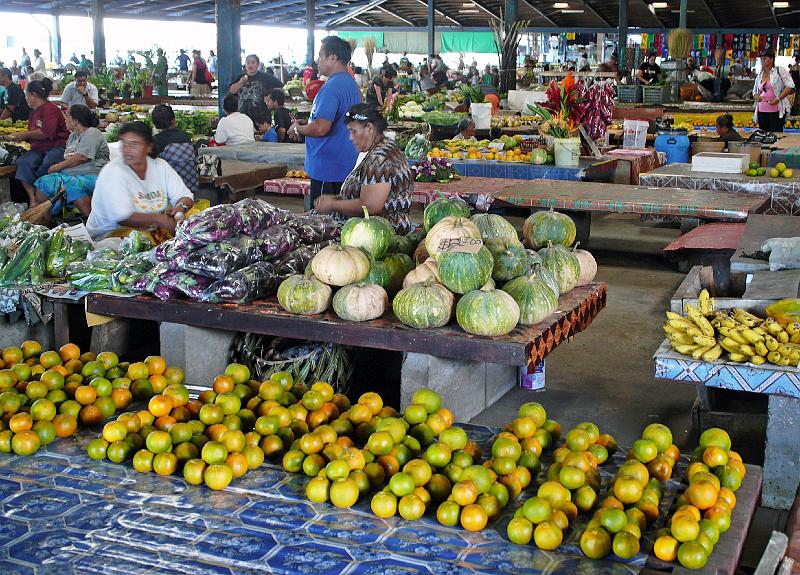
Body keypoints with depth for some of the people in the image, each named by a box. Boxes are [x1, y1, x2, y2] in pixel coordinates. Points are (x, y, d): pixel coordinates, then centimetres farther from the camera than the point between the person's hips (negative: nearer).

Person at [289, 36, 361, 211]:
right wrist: (305, 126, 21)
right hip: (348, 165, 10)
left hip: (327, 168, -10)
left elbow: (321, 128, -28)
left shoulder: (331, 87, -19)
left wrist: (298, 129, -9)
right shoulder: (351, 83, 13)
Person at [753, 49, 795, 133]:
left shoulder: (780, 70, -1)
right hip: (762, 111, 6)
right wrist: (757, 96, -1)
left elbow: (790, 86, -7)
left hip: (776, 110, -6)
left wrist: (778, 99, -16)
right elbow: (754, 91, 24)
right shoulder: (759, 76, 16)